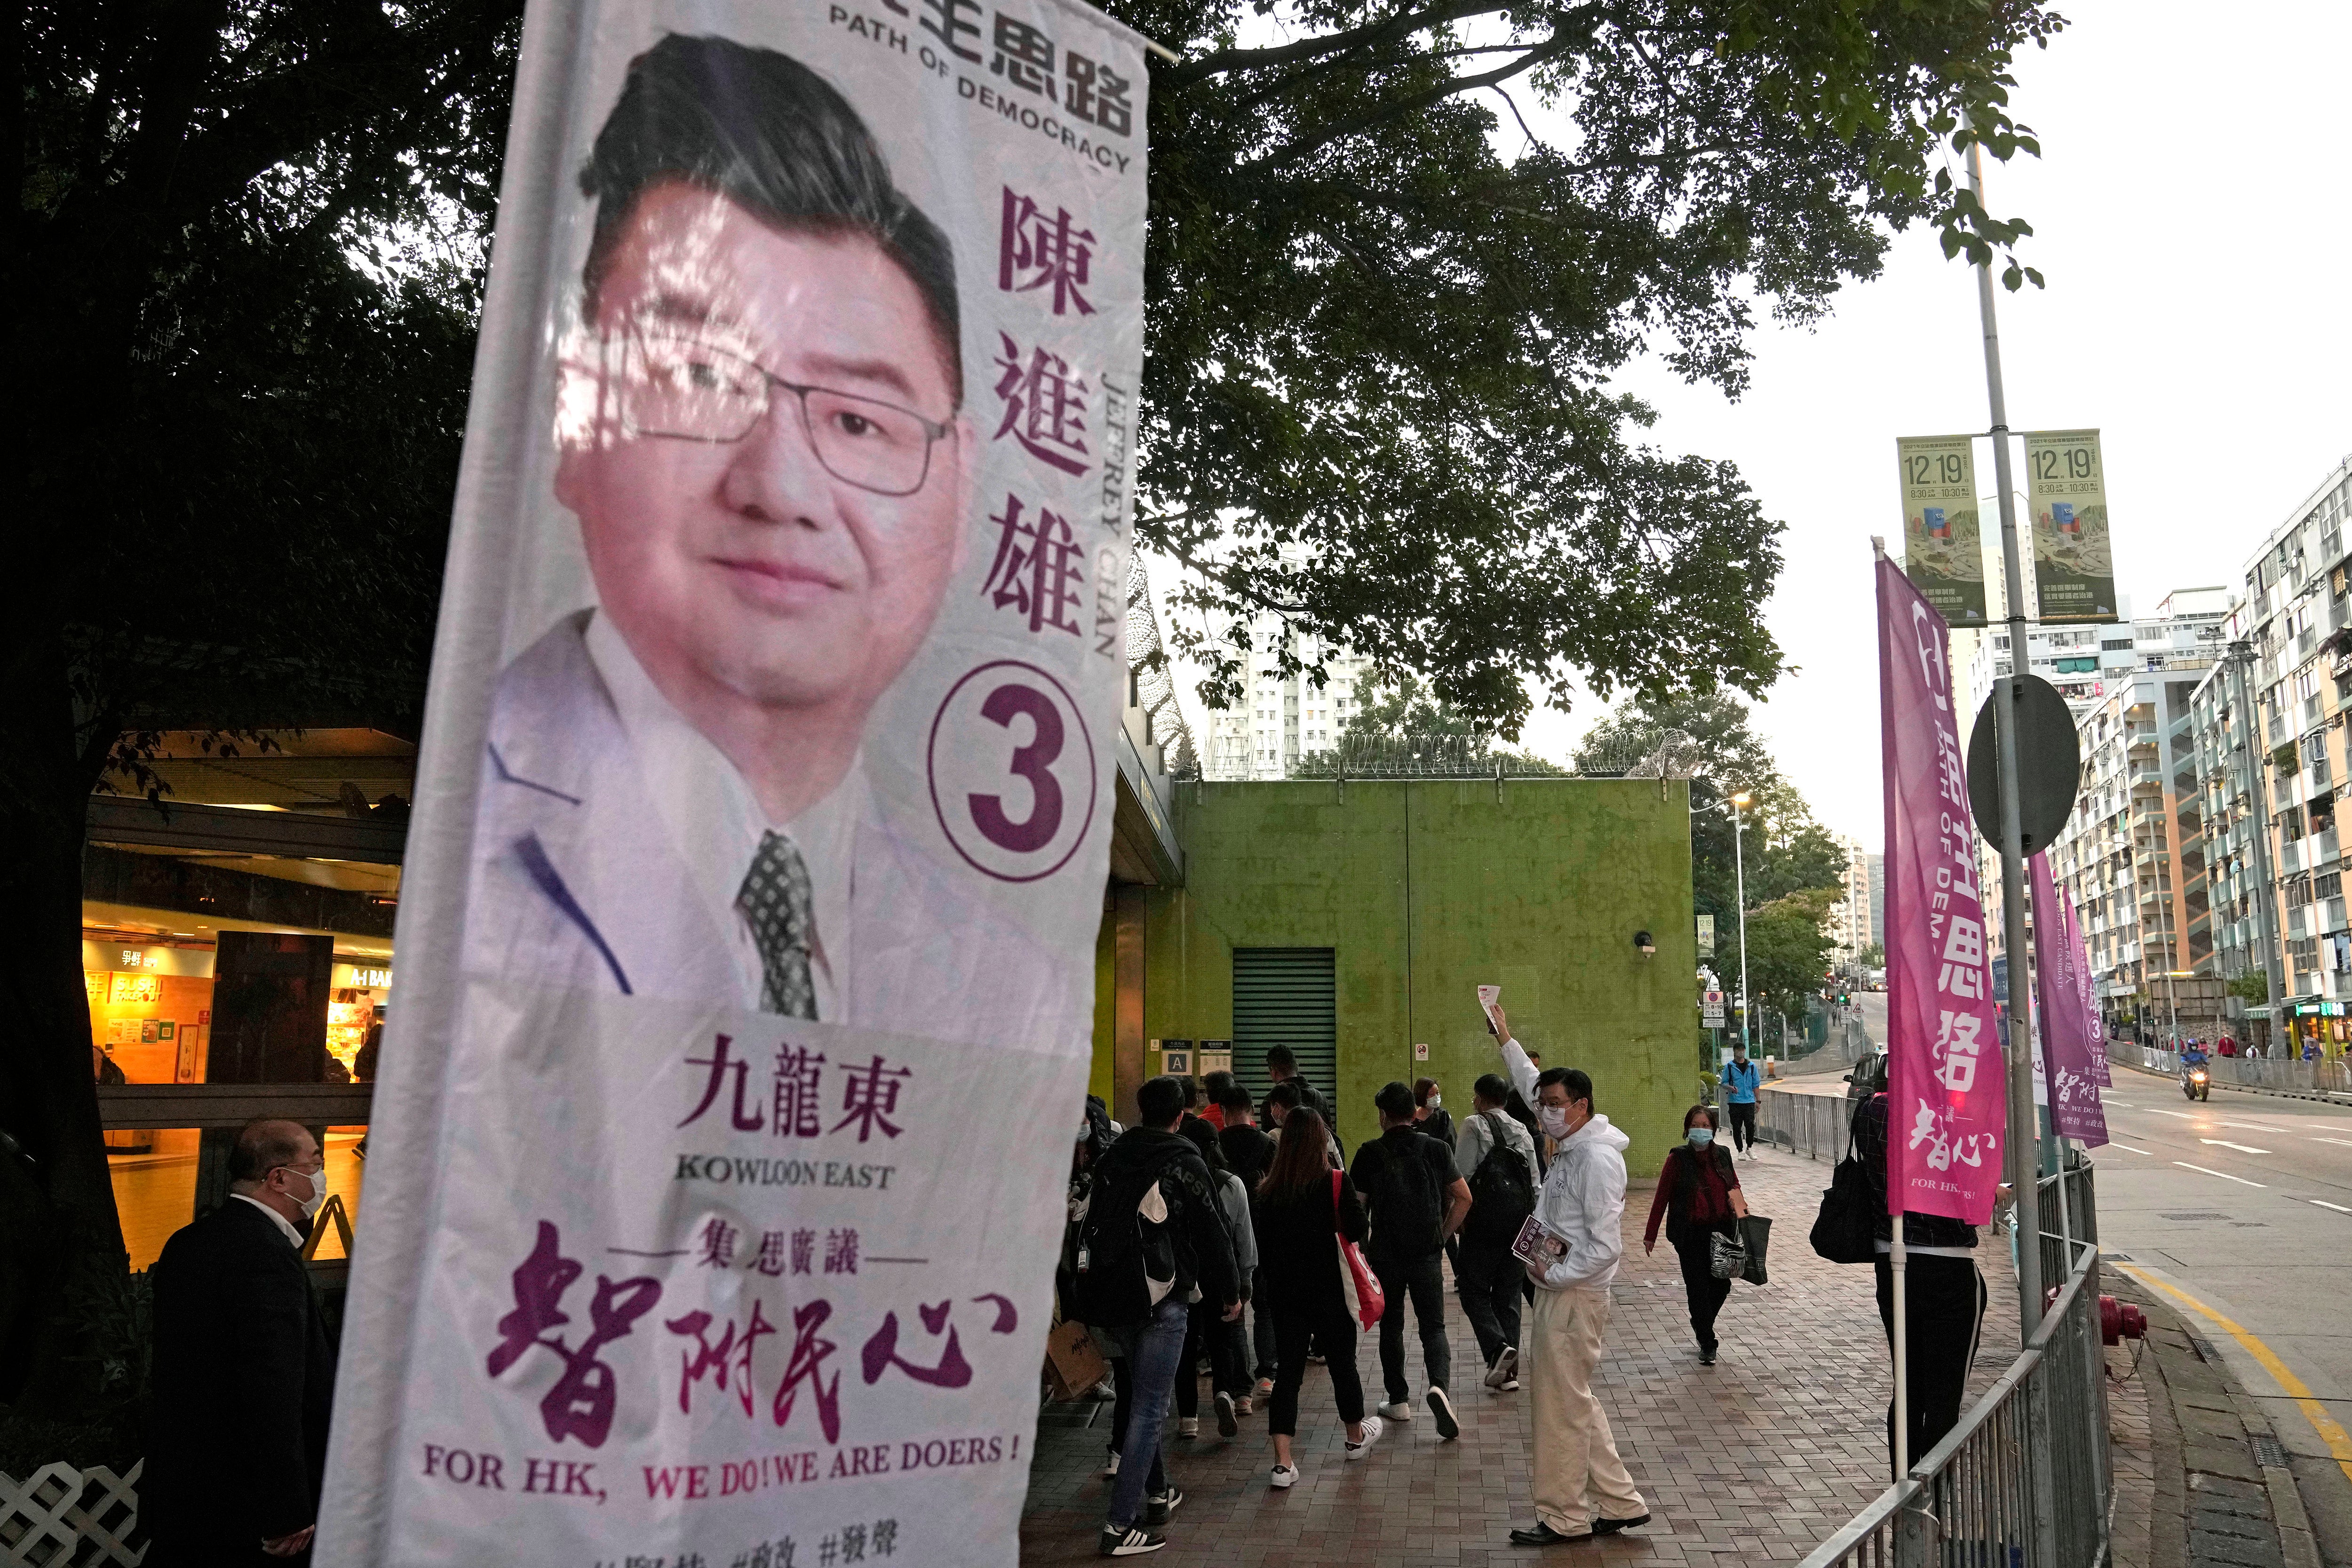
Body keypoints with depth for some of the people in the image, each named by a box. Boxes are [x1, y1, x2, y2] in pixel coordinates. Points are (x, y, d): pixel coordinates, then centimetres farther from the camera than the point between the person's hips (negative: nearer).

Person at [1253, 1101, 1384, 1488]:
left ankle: (1283, 1462, -2)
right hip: (1328, 1292, -2)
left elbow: (1262, 1245, 2)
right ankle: (1356, 1436, 39)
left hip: (1284, 1292, 2)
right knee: (1342, 1361, 18)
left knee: (1287, 1369, 5)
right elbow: (1357, 1230, -13)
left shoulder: (1269, 1190, -2)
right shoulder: (1335, 1183, -12)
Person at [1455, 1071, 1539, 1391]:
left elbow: (1462, 1174, -11)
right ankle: (1509, 1371, 11)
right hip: (1521, 1221, 6)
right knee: (1509, 1293, 12)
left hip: (1486, 1221, -6)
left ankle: (1498, 1347, -17)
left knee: (1474, 1289, 5)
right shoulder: (1522, 1131, 13)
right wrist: (1528, 1216, 17)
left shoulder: (1475, 1125, -4)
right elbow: (1536, 1179, 13)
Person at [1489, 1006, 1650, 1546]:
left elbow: (1605, 1248, -23)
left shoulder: (1598, 1160, -20)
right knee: (1575, 1402, 16)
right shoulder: (1570, 1144, 8)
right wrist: (1506, 1040, 27)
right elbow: (1533, 1085, 24)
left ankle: (1565, 1518, 13)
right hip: (1558, 1293, 10)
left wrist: (1555, 1275, -16)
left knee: (1562, 1405, 0)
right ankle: (1619, 1503, 24)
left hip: (1574, 1296, -10)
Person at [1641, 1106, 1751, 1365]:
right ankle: (1707, 1344, 17)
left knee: (1722, 1284, 6)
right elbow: (1662, 1197, -5)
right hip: (1690, 1234, -4)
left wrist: (1742, 1212, -2)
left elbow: (1735, 1188, 16)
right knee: (1698, 1288, 0)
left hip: (1721, 1230, 4)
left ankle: (1702, 1324, 35)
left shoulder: (1723, 1155, 4)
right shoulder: (1678, 1158, -8)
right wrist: (1651, 1235, -4)